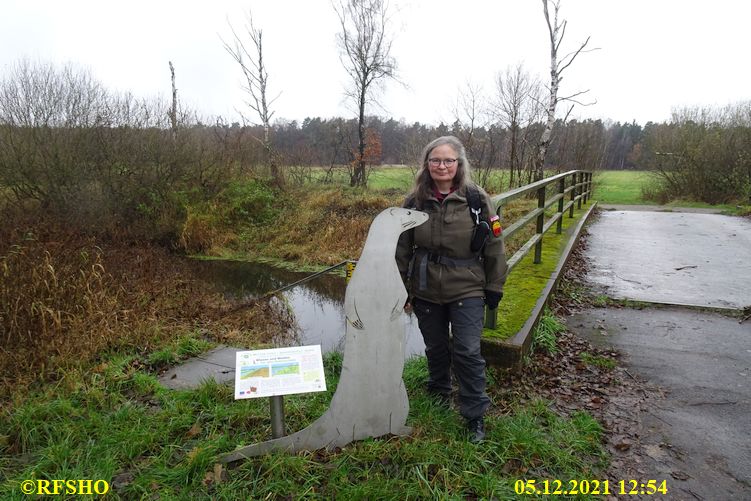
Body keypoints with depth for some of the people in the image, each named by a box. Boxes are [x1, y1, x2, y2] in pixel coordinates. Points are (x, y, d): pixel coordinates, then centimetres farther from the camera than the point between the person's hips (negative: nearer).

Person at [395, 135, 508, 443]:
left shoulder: (476, 199, -7)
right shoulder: (415, 201, -1)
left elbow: (493, 245, -3)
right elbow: (403, 249, 5)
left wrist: (495, 287, -2)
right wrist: (402, 289, 6)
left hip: (467, 290, -2)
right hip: (426, 291, 3)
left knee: (467, 352, -4)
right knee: (436, 347, 17)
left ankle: (475, 415, 14)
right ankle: (439, 390, 43)